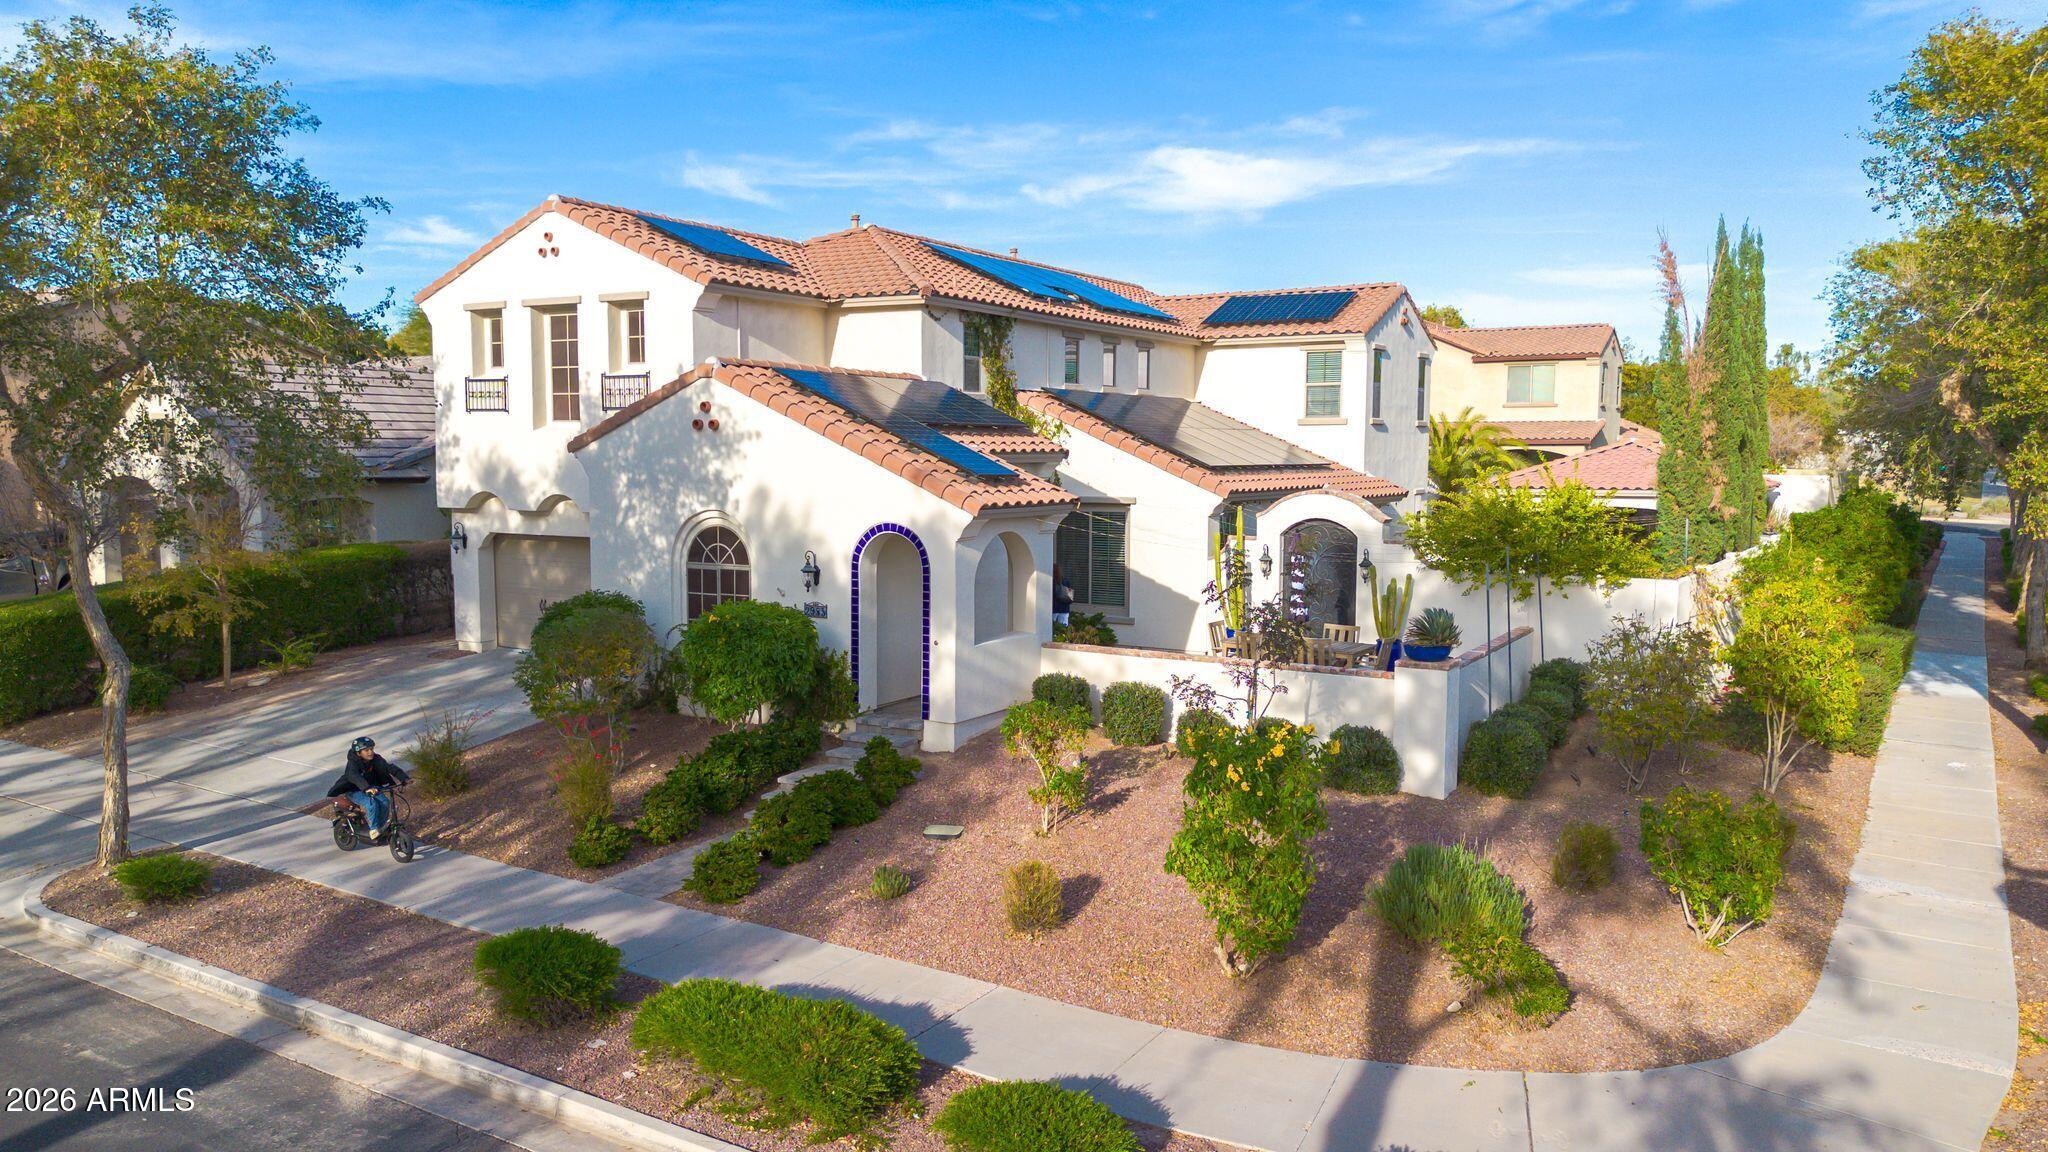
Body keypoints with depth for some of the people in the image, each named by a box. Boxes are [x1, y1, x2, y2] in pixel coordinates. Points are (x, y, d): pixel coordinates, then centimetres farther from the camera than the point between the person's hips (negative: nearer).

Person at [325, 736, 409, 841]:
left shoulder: (376, 759, -9)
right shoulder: (353, 763, -24)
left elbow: (389, 767, -18)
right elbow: (354, 776, -43)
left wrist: (404, 778, -33)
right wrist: (367, 788, -60)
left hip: (371, 787, 5)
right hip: (354, 791, -5)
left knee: (385, 802, -19)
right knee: (372, 804, -30)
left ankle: (381, 827, 0)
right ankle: (373, 829, -15)